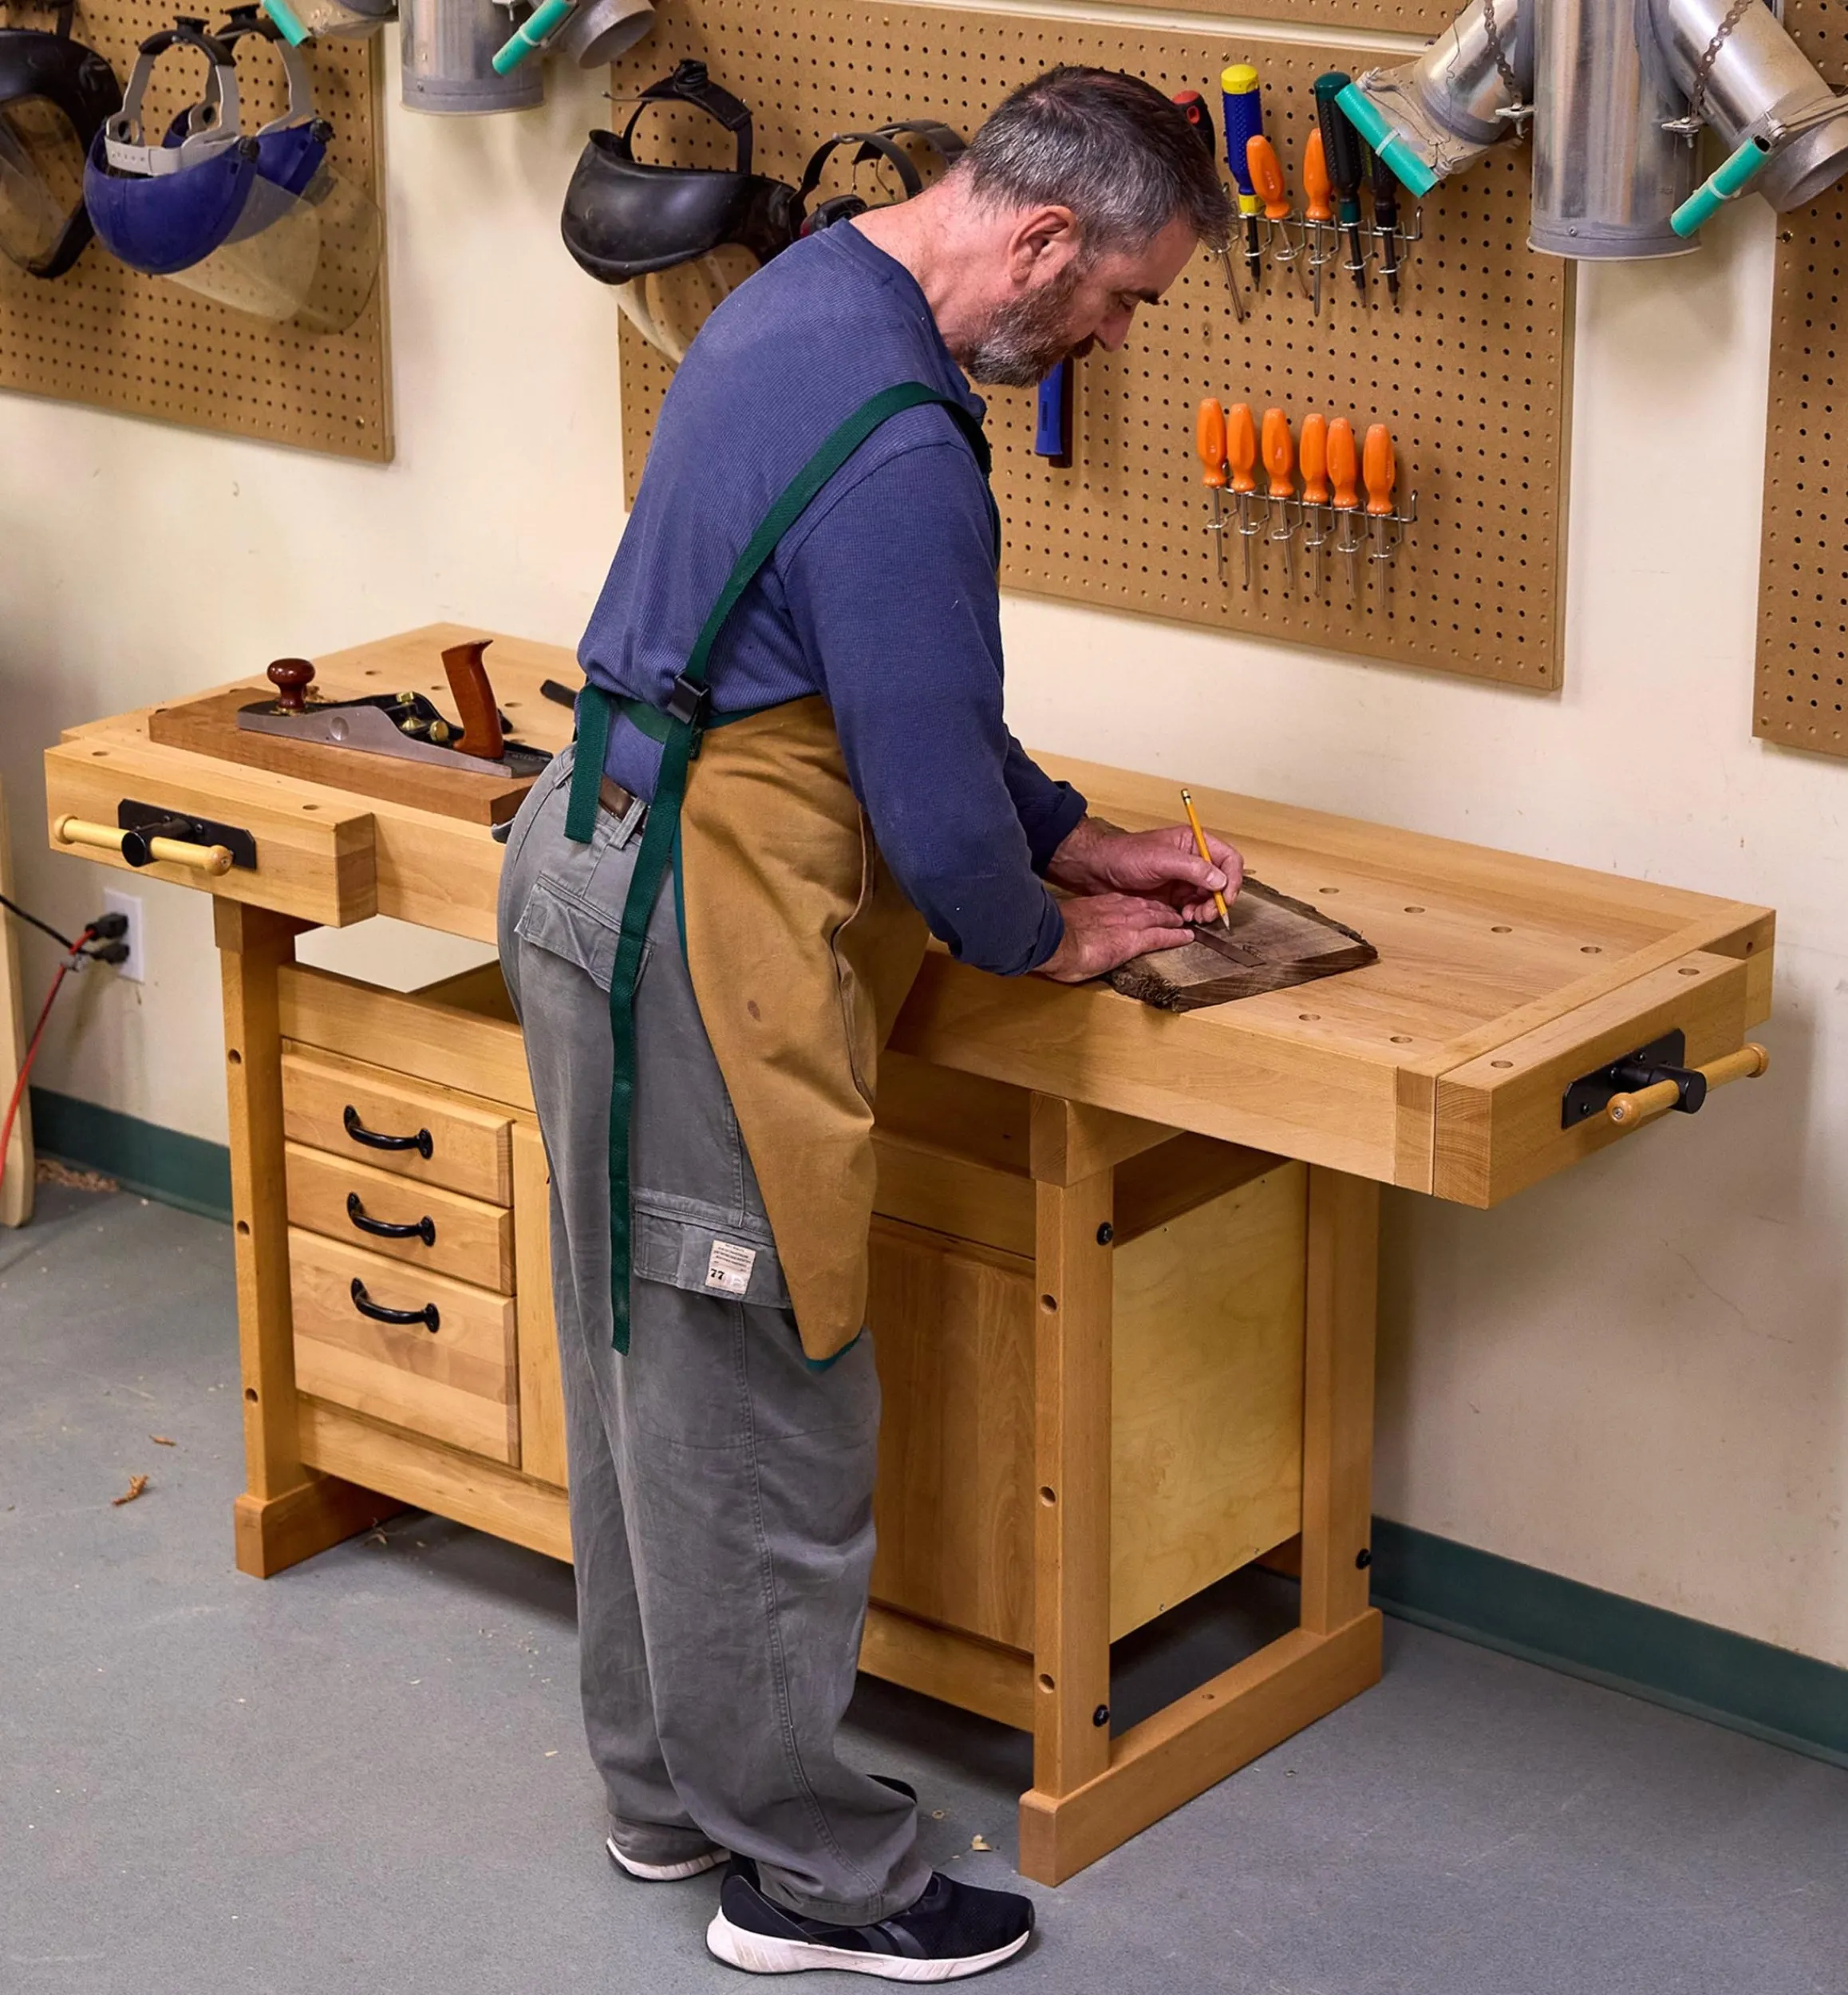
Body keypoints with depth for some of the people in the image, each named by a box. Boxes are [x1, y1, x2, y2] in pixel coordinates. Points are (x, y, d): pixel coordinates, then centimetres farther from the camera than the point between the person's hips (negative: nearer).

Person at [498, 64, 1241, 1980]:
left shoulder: (809, 293, 9)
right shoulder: (896, 448, -25)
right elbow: (932, 792, -19)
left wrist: (1077, 840, 18)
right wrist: (1044, 936, 1)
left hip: (592, 860, 11)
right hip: (697, 934, -11)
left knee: (649, 1372, 19)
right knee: (766, 1413, 1)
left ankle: (666, 1786, 34)